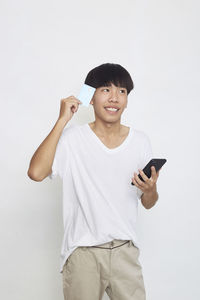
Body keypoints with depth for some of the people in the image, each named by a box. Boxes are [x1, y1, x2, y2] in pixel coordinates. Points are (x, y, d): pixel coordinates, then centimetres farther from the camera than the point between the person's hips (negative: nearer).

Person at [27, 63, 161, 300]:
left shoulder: (140, 141, 3)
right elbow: (36, 173, -24)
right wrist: (62, 120, -18)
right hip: (82, 253, -2)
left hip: (125, 251, 3)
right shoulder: (72, 138, -6)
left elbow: (148, 204, 10)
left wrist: (150, 189, -14)